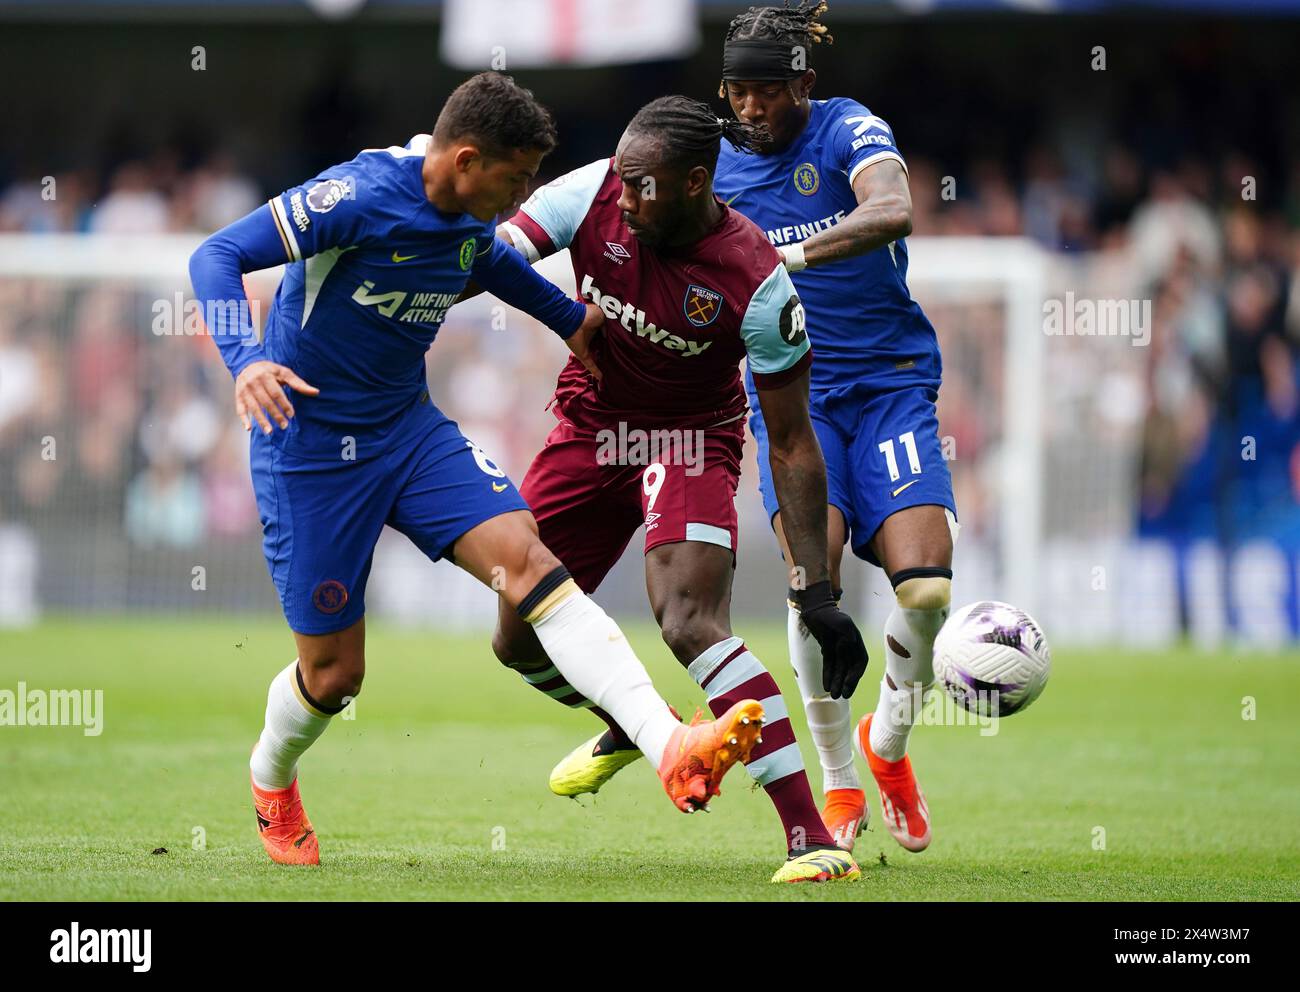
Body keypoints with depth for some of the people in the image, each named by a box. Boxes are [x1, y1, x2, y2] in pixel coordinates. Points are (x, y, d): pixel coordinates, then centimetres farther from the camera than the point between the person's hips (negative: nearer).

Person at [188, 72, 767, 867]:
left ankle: (672, 750, -32)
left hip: (409, 429, 6)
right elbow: (218, 258, -23)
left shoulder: (472, 224, 1)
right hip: (310, 448, -6)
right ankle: (271, 785, 38)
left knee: (528, 559, -18)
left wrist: (572, 319, 28)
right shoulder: (360, 197, -22)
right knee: (334, 673, 1)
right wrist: (247, 360, -39)